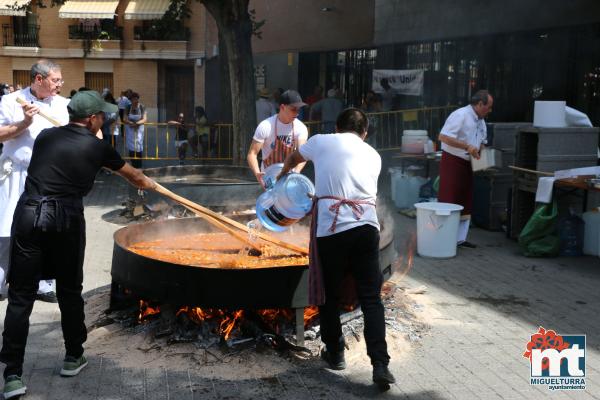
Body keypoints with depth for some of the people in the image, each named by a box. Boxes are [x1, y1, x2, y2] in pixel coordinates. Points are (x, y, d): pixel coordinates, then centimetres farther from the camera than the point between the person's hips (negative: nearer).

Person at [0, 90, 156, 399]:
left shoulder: (45, 136, 13)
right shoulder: (96, 147, 7)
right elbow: (131, 174, 25)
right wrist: (146, 183, 48)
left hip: (28, 212, 2)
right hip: (65, 218, -2)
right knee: (69, 291, 15)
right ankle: (73, 358, 29)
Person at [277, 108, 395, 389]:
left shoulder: (321, 142, 13)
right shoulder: (373, 155, 18)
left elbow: (293, 158, 34)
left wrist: (283, 172, 58)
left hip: (330, 228, -2)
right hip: (366, 226, 2)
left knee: (329, 295, 15)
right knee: (371, 298, 5)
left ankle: (335, 354, 27)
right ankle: (380, 365, -2)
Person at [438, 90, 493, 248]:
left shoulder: (480, 120, 12)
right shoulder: (460, 115, -17)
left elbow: (482, 142, 24)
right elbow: (443, 137, -25)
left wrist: (481, 151, 1)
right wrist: (467, 147, -26)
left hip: (467, 164, 9)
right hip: (452, 162, -9)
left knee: (465, 203, 10)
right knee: (448, 202, -6)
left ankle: (459, 238, 18)